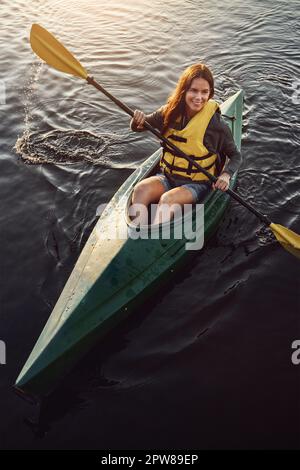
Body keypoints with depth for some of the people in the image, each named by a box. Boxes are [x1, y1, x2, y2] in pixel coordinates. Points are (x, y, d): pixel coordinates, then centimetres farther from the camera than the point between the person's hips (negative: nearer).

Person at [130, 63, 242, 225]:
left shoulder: (216, 123, -12)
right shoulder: (171, 112, -3)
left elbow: (236, 156, 1)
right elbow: (138, 127, 6)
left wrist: (226, 175, -19)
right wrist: (138, 120, -18)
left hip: (197, 184, -3)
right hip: (167, 176, 4)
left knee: (168, 199, -33)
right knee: (141, 189, -26)